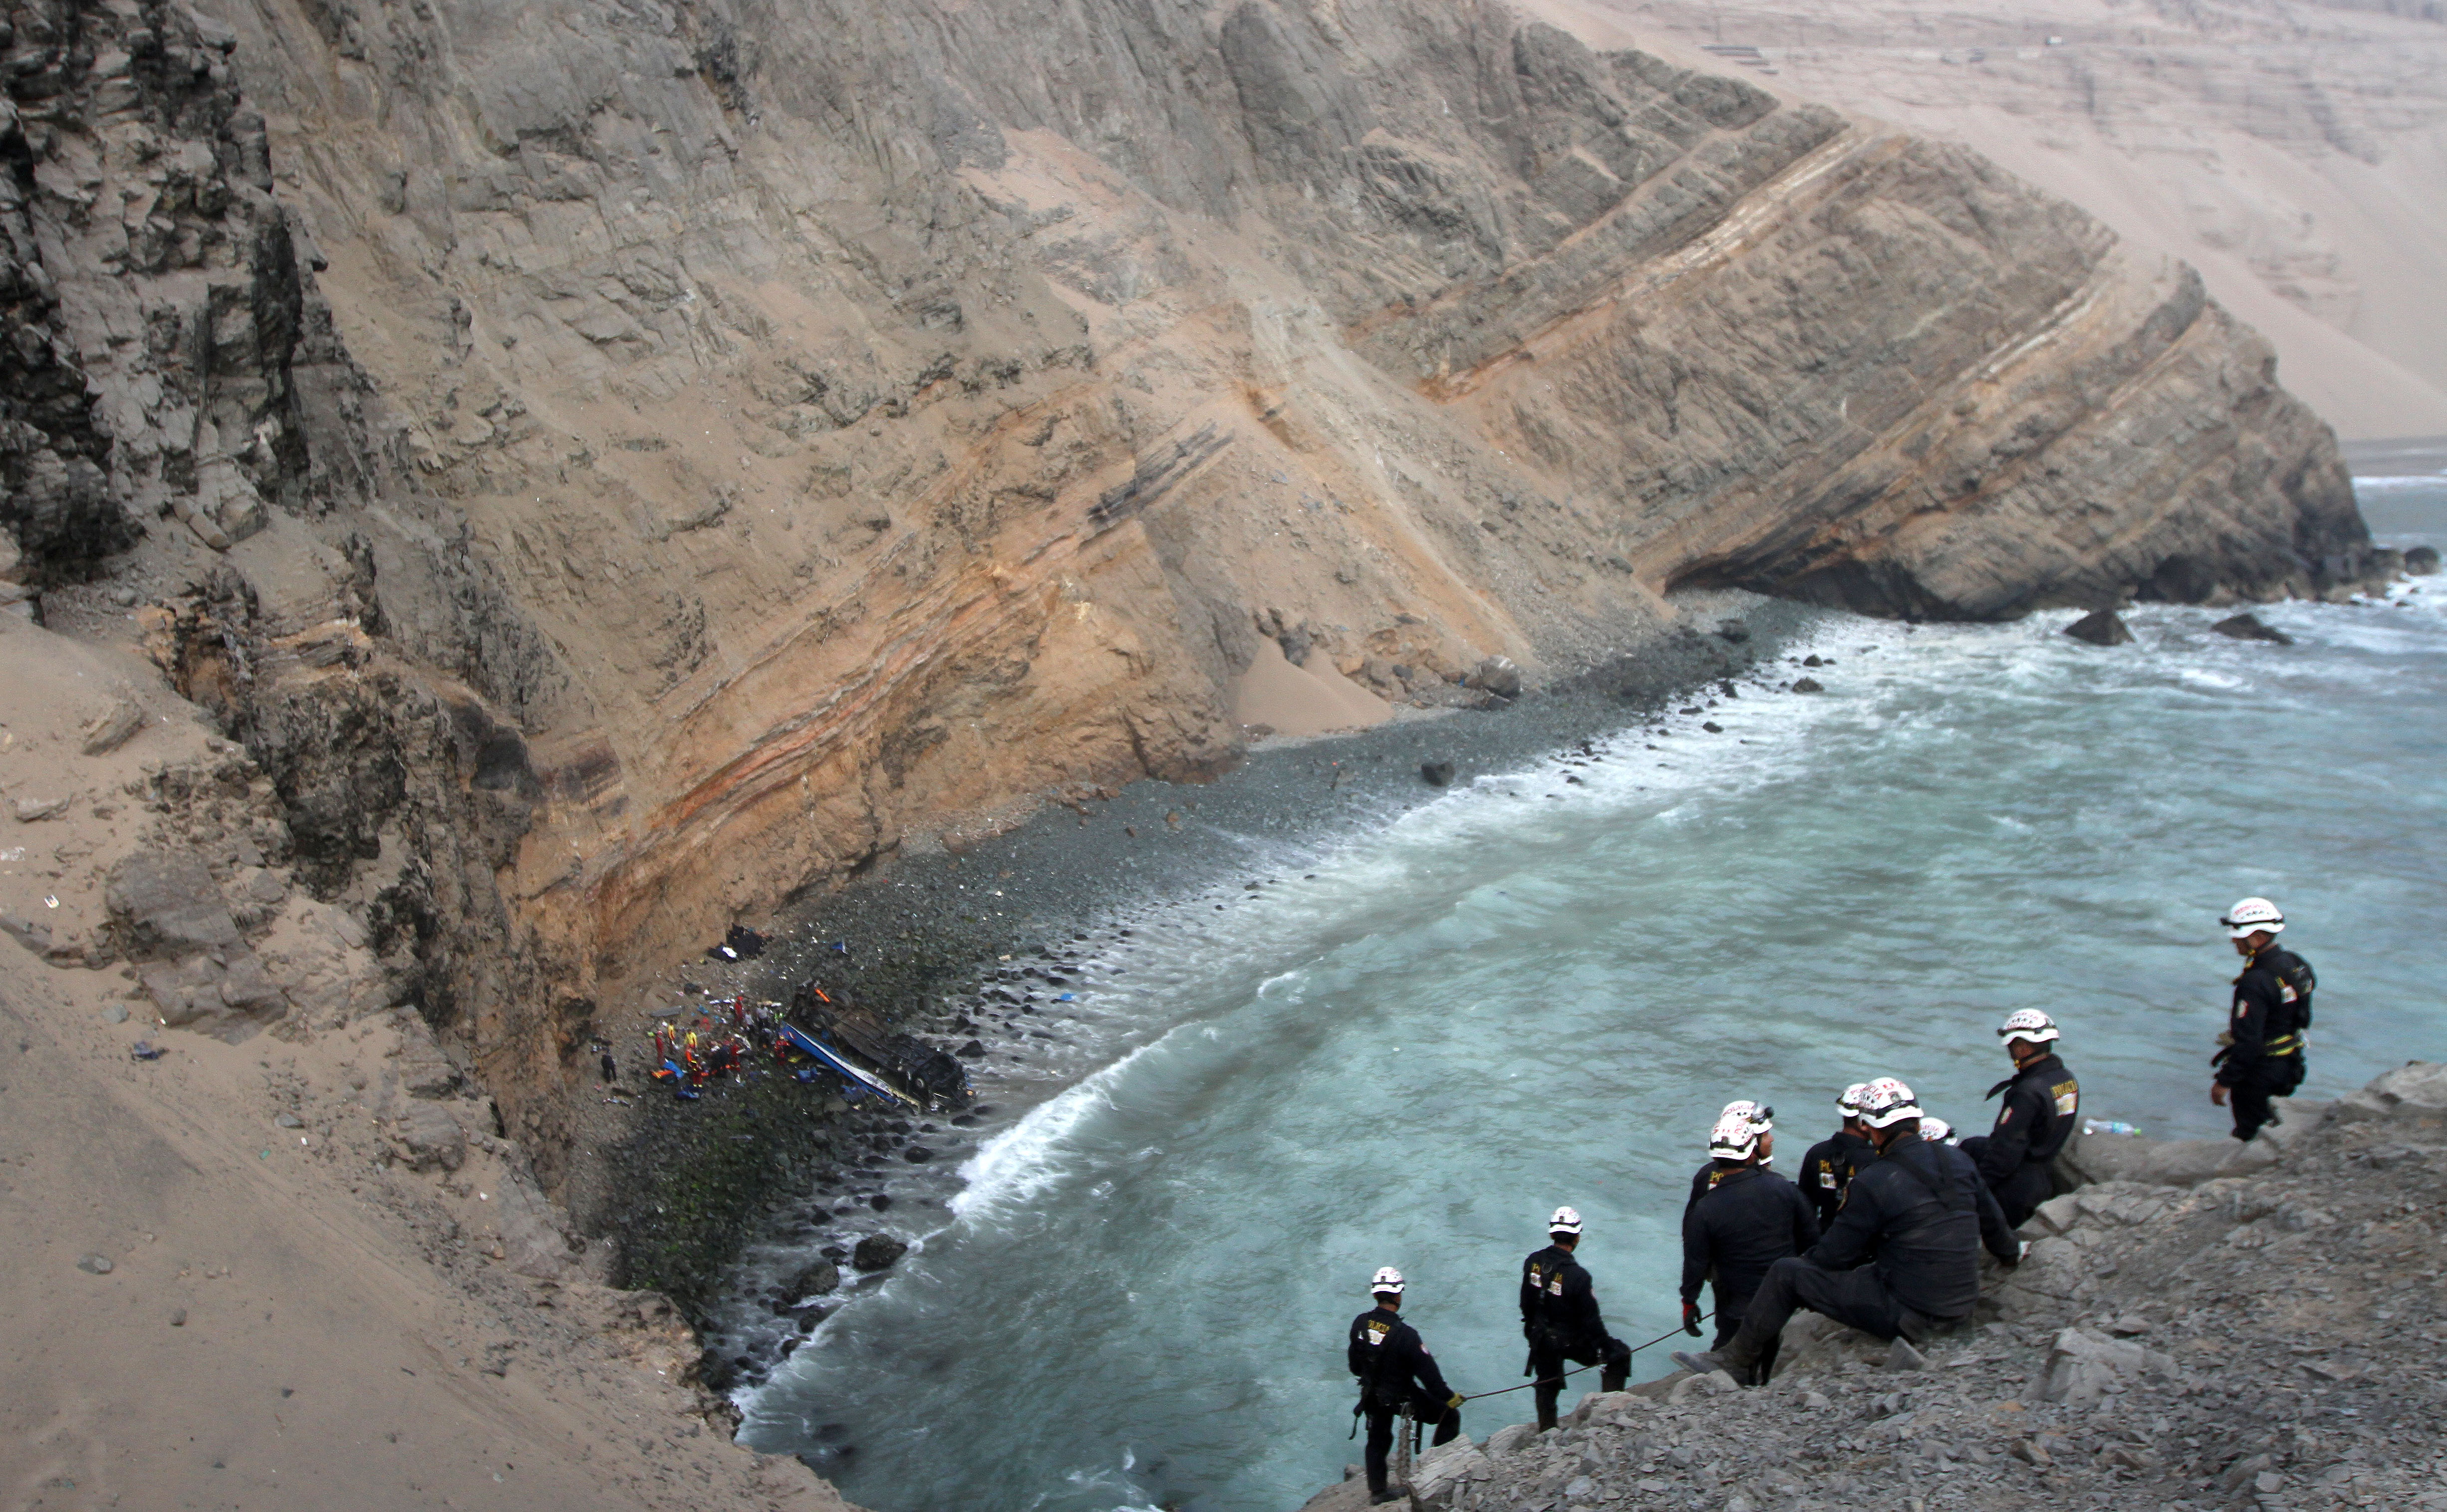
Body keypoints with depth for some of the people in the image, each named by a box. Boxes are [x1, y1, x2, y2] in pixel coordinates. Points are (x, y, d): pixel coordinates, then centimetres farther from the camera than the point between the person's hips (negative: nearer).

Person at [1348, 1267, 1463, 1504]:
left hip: (1372, 1396, 6)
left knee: (1377, 1440, 26)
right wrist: (1448, 1397, -10)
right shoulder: (1404, 1334, -28)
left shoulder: (1360, 1324, -11)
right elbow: (1427, 1372, -22)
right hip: (1402, 1397, -6)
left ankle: (1377, 1491, 31)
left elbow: (1355, 1363, 5)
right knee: (1450, 1416, 11)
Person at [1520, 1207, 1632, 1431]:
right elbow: (1591, 1320, -20)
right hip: (1571, 1342, -5)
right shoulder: (1577, 1275, -28)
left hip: (1541, 1339, 5)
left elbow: (1526, 1303, 4)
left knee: (1547, 1386, 24)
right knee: (1619, 1355, 13)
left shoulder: (1533, 1262, -10)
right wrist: (1608, 1348, -6)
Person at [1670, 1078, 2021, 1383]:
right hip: (1962, 1306, 8)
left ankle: (1733, 1362, 13)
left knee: (1785, 1275, 0)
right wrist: (2010, 1254, 39)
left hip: (1907, 1313, -7)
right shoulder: (1959, 1161, 0)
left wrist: (1802, 1262, 14)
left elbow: (1835, 1254, -8)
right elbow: (1992, 1221, 16)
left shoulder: (1873, 1182, -18)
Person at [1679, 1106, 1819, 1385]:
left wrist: (1690, 1303, 4)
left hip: (1738, 1309, -3)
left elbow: (1696, 1263, -11)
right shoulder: (1784, 1189, -13)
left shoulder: (1705, 1210, -20)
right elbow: (1810, 1237, -1)